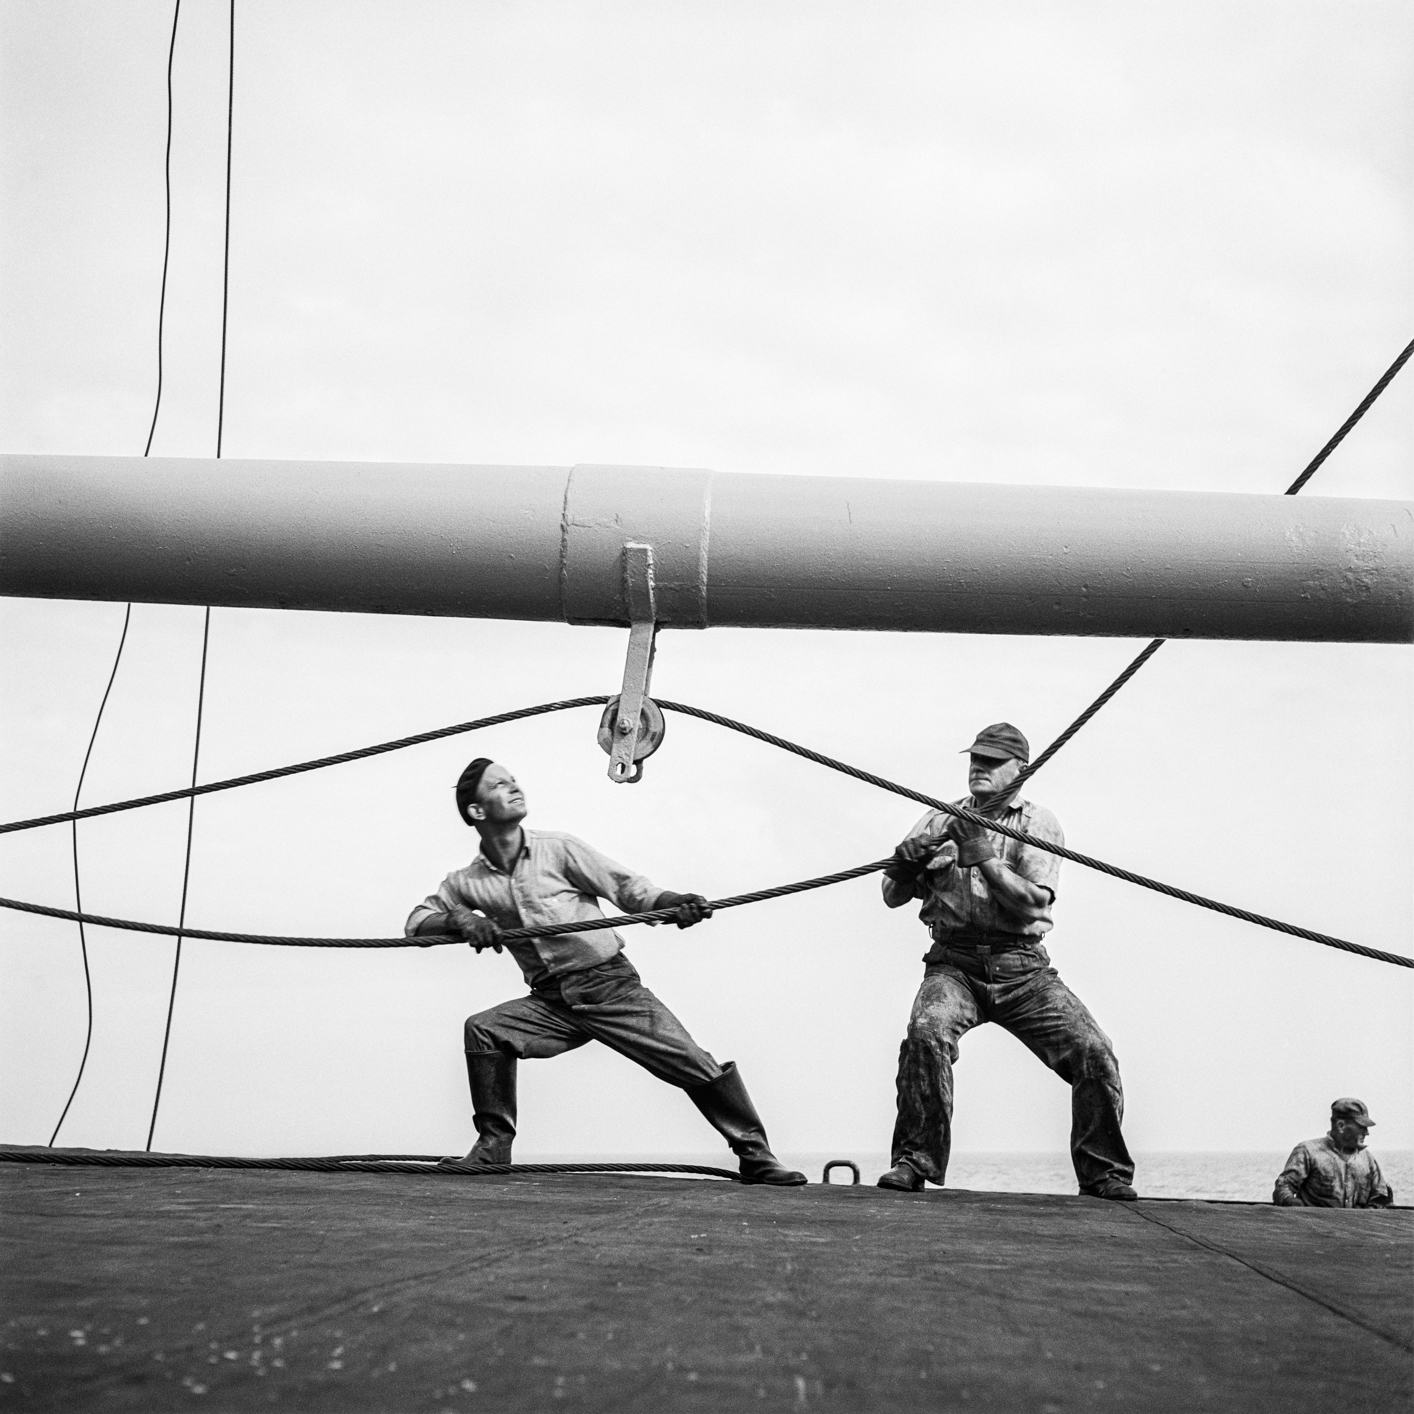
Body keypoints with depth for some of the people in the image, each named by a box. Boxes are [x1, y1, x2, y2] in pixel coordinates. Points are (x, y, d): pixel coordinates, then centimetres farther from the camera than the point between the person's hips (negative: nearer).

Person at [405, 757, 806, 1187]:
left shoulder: (556, 848, -3)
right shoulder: (467, 883, 4)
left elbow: (626, 888, -5)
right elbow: (417, 921, 8)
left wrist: (673, 903, -26)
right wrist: (459, 918, -14)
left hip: (611, 985, -2)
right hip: (550, 1002, 2)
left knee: (695, 1065, -11)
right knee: (483, 1030, -19)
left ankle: (756, 1157, 3)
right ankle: (494, 1144, -4)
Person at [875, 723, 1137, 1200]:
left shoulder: (1039, 824, 7)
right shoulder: (941, 820, 12)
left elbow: (1033, 902, -8)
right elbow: (892, 897, 8)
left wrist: (984, 855, -16)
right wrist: (907, 866, -13)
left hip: (1021, 968, 0)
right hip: (954, 963, 0)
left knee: (1094, 1054, -13)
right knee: (926, 1033, -30)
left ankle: (1103, 1173, 6)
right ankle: (914, 1161, -18)